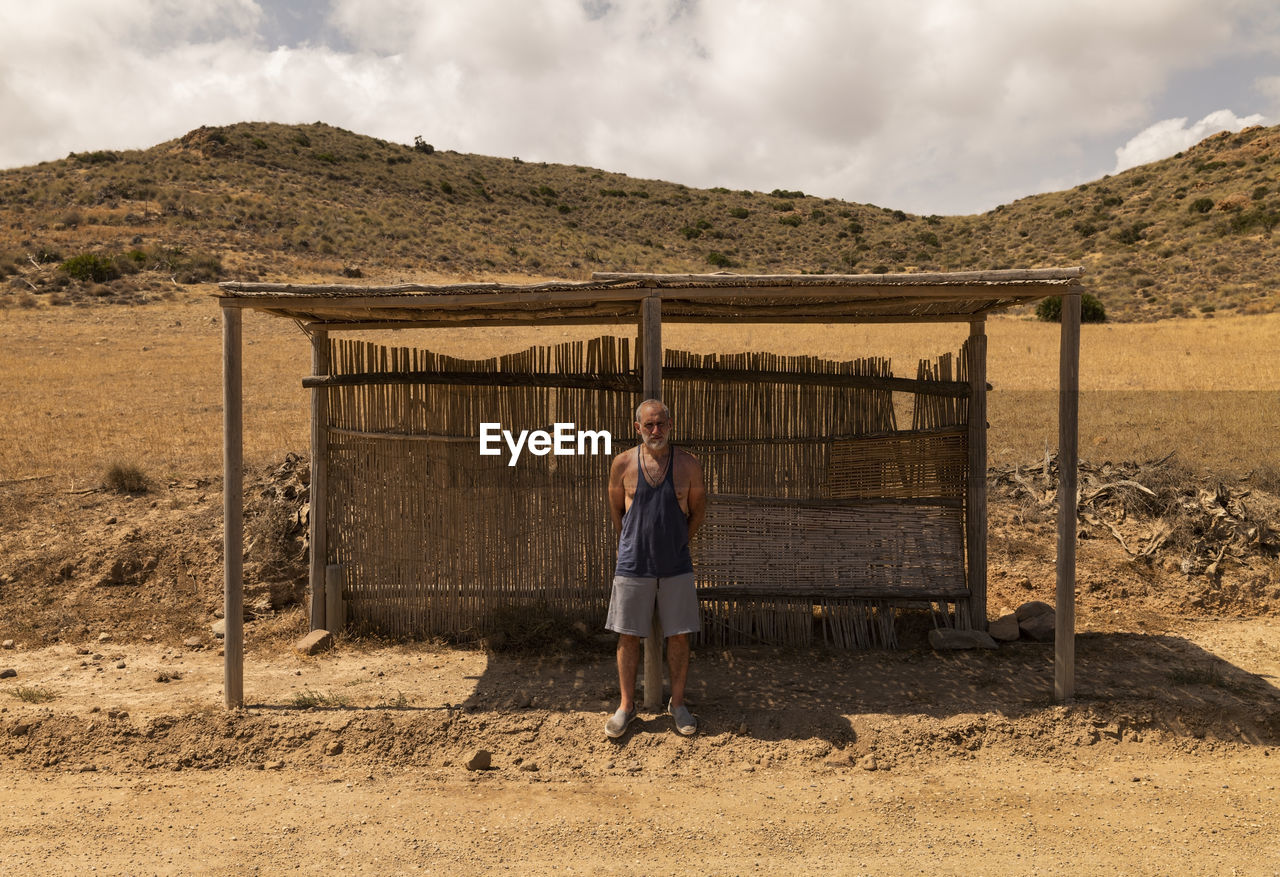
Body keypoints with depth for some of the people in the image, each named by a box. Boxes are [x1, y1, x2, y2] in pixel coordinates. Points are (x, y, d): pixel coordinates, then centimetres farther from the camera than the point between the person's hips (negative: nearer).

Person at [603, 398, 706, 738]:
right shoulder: (623, 463, -3)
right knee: (628, 636, 6)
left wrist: (676, 543, 11)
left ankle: (677, 703, 22)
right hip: (633, 565, 0)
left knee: (679, 636, 6)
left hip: (676, 566, 0)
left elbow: (698, 509, 10)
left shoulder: (688, 464, -3)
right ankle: (626, 706, 20)